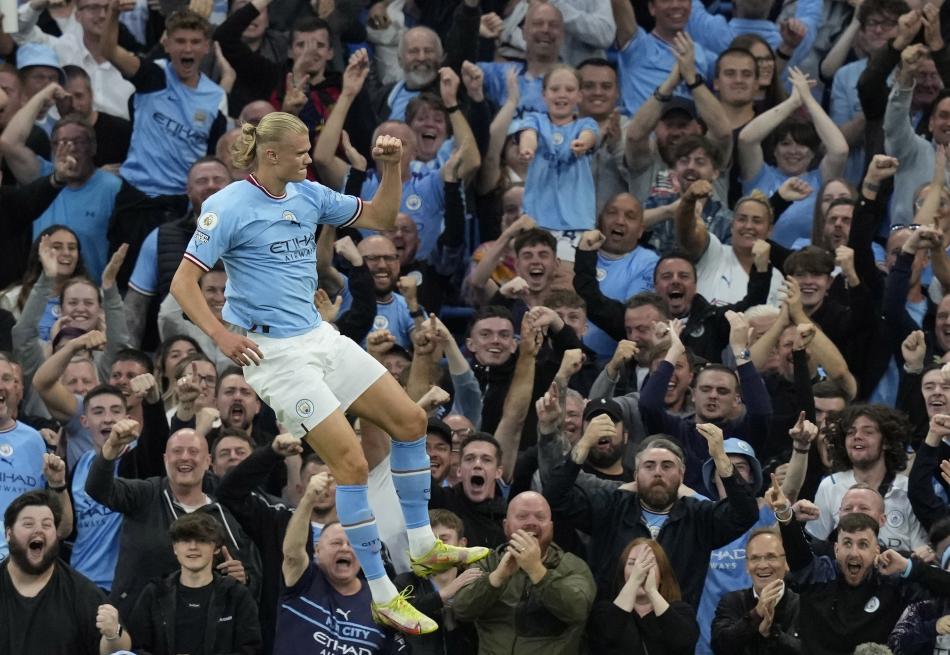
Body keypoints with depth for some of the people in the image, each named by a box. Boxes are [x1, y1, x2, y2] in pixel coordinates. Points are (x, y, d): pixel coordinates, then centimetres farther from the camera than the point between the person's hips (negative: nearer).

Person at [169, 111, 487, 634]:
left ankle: (423, 547, 19)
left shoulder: (309, 195, 7)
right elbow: (183, 282, -14)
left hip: (319, 336, 8)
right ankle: (381, 596, -6)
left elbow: (380, 217, 16)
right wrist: (221, 336, -25)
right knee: (351, 463, -14)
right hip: (274, 351, -8)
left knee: (409, 420, 7)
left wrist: (390, 168, 0)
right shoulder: (230, 206, -13)